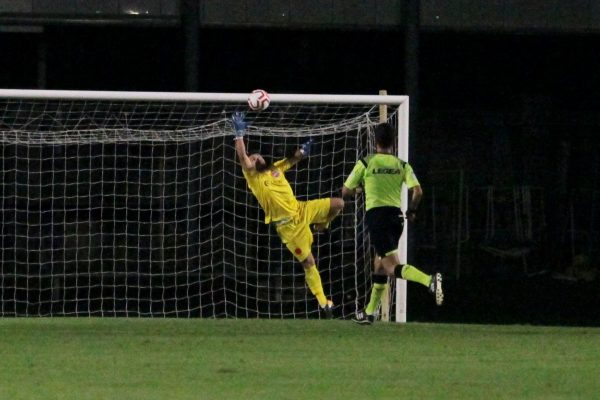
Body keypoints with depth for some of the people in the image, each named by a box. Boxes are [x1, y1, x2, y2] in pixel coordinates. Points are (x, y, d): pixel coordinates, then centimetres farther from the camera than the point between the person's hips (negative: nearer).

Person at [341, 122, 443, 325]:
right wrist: (412, 210, 13)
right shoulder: (402, 165, 6)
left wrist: (361, 188, 26)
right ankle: (370, 312, 26)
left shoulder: (365, 163, 0)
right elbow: (417, 191, -5)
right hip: (396, 215, 5)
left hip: (376, 215, -5)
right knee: (380, 265, 19)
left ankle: (429, 280, -41)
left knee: (392, 267, -15)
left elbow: (345, 192, 5)